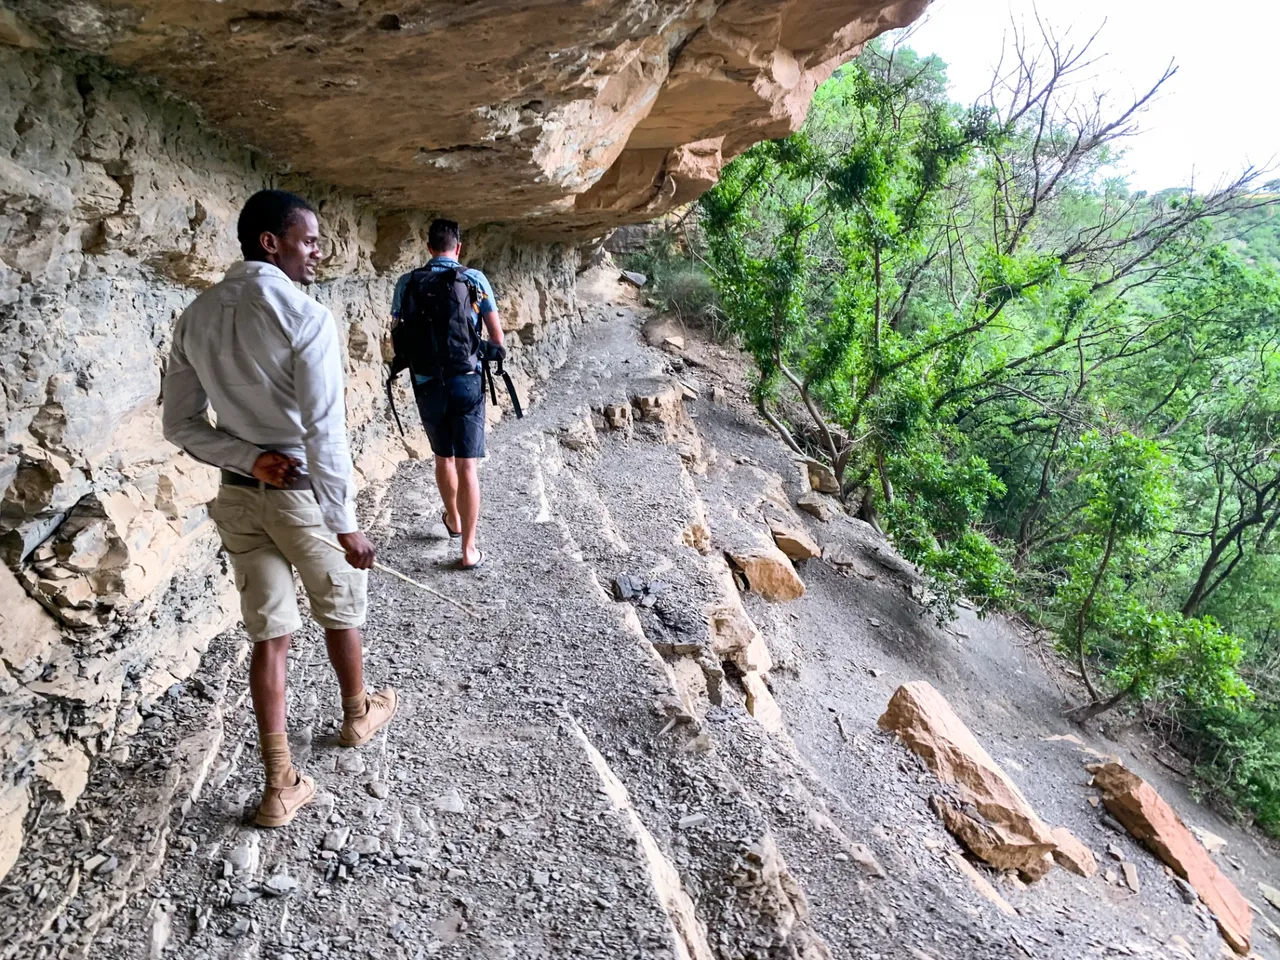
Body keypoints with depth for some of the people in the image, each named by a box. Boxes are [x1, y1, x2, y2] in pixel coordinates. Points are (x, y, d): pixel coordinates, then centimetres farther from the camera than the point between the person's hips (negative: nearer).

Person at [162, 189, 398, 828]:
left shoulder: (195, 318, 3)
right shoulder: (305, 317, -18)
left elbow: (180, 424, 3)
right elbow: (325, 432, -22)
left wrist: (251, 458, -6)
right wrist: (347, 525, -16)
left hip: (240, 495, 5)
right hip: (304, 492, -5)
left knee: (270, 634, 11)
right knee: (340, 615, 19)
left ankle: (280, 786, 16)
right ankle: (357, 716, 43)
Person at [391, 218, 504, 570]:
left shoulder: (406, 283, 1)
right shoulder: (475, 279, -2)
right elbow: (497, 338, 0)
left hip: (428, 384, 2)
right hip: (467, 381, -2)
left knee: (443, 456, 22)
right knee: (466, 464, 1)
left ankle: (453, 520, 43)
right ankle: (469, 550, 3)